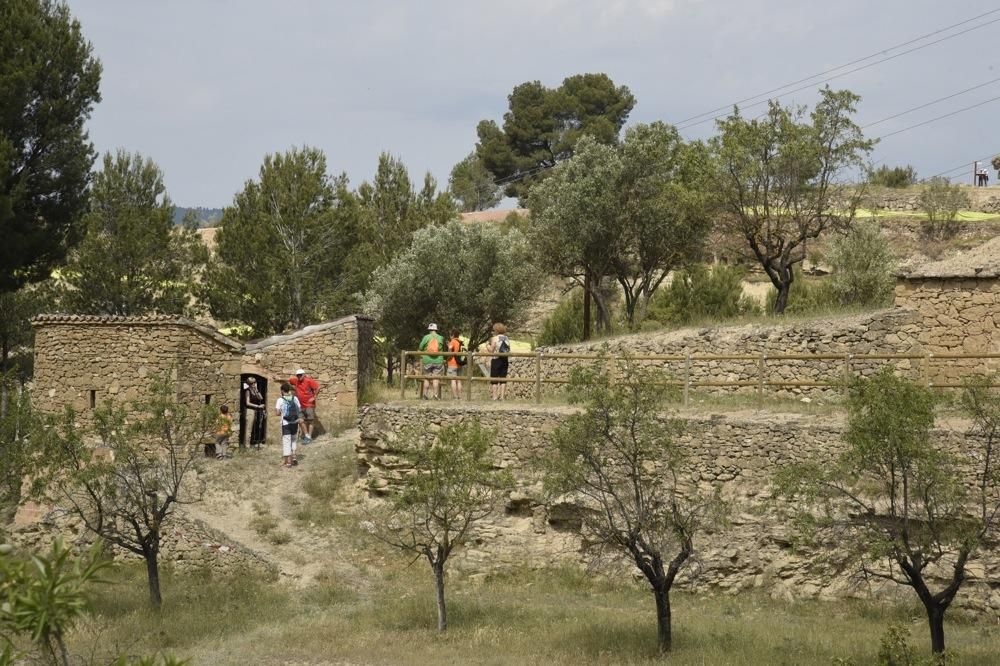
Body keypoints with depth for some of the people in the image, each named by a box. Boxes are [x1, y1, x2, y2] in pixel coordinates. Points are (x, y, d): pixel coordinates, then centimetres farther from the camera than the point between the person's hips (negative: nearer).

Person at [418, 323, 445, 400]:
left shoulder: (426, 337, -2)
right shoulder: (441, 338, 0)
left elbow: (420, 348, 3)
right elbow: (443, 349, 10)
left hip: (427, 361, 0)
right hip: (438, 361, 0)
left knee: (427, 378, 8)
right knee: (436, 378, 1)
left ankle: (424, 394, 6)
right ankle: (435, 394, -4)